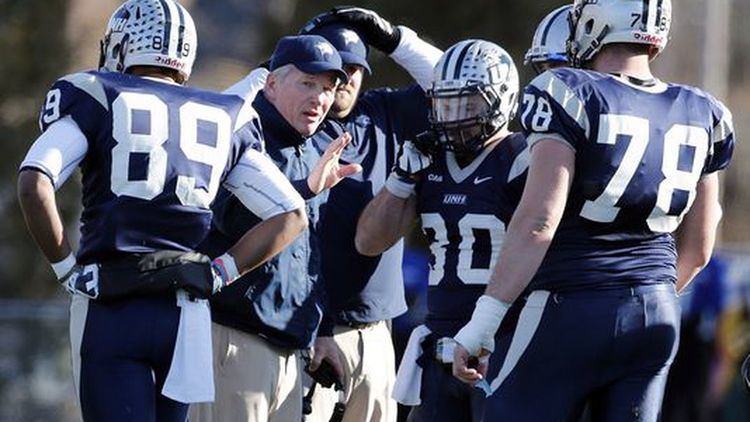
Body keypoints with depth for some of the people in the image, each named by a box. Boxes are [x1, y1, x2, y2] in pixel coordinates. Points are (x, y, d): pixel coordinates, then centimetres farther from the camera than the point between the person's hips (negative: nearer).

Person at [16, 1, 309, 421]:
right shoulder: (224, 120, 13)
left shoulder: (95, 99, 2)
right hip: (186, 314, 4)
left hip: (110, 310, -3)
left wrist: (66, 267, -4)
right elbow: (290, 215, 8)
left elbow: (34, 183, -13)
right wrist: (218, 273, 9)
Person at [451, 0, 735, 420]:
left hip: (567, 310, -6)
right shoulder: (700, 116, 9)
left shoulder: (571, 96, -9)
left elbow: (538, 224, -16)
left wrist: (484, 320, -14)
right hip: (658, 318, 6)